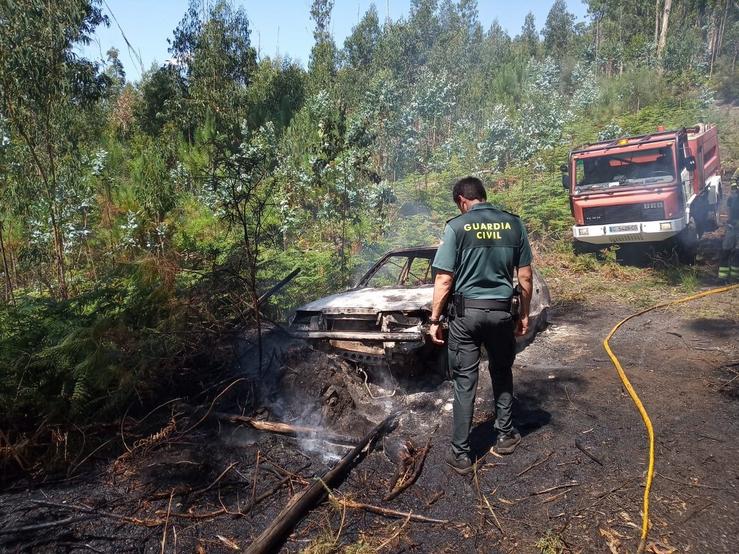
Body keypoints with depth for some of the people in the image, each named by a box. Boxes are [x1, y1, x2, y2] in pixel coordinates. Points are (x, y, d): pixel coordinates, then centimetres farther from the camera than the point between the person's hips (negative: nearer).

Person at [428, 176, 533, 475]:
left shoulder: (457, 226, -7)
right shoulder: (513, 224, 2)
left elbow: (444, 279, -11)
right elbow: (525, 277, 4)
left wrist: (435, 319, -3)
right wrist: (524, 314, 15)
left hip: (466, 312, -3)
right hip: (501, 311, 3)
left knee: (465, 383, 5)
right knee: (502, 375, 22)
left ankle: (460, 454, 12)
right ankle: (505, 436, 34)